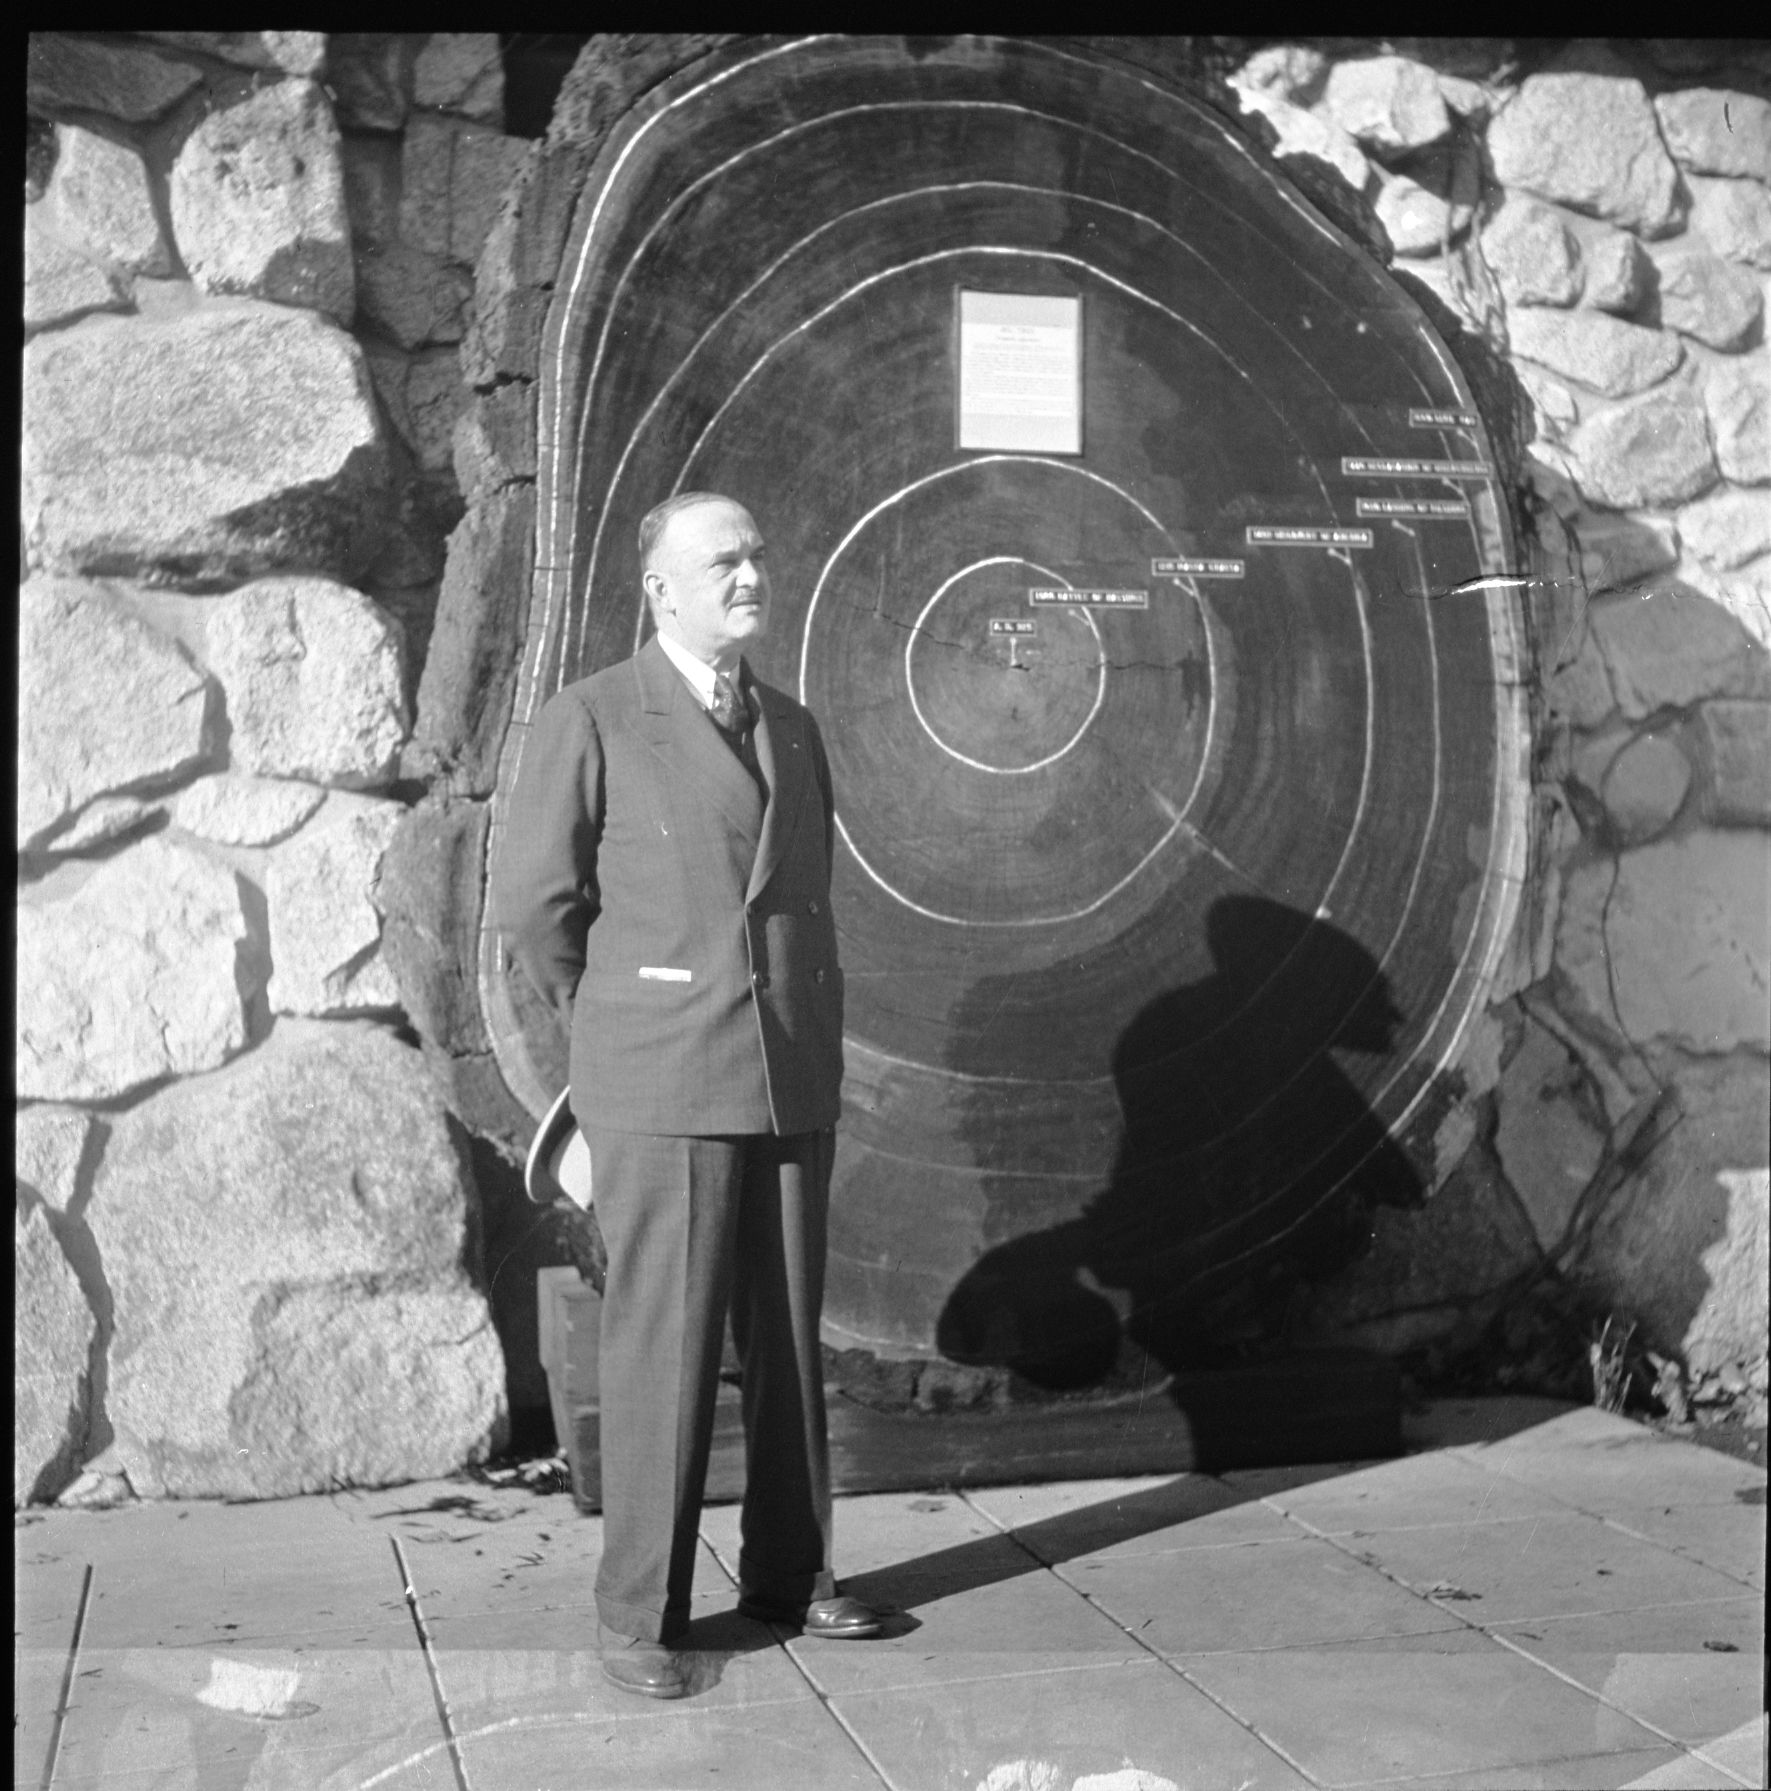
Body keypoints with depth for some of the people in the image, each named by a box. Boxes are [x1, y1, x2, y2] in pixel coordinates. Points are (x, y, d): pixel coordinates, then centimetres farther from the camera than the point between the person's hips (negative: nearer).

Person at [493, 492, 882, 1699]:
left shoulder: (793, 730, 13)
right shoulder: (591, 719, -6)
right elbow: (533, 904, -3)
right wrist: (618, 1037, 6)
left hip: (793, 1085, 5)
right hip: (661, 1090, -5)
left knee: (788, 1335, 10)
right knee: (666, 1344, -3)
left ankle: (788, 1575, 24)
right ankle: (641, 1612, 8)